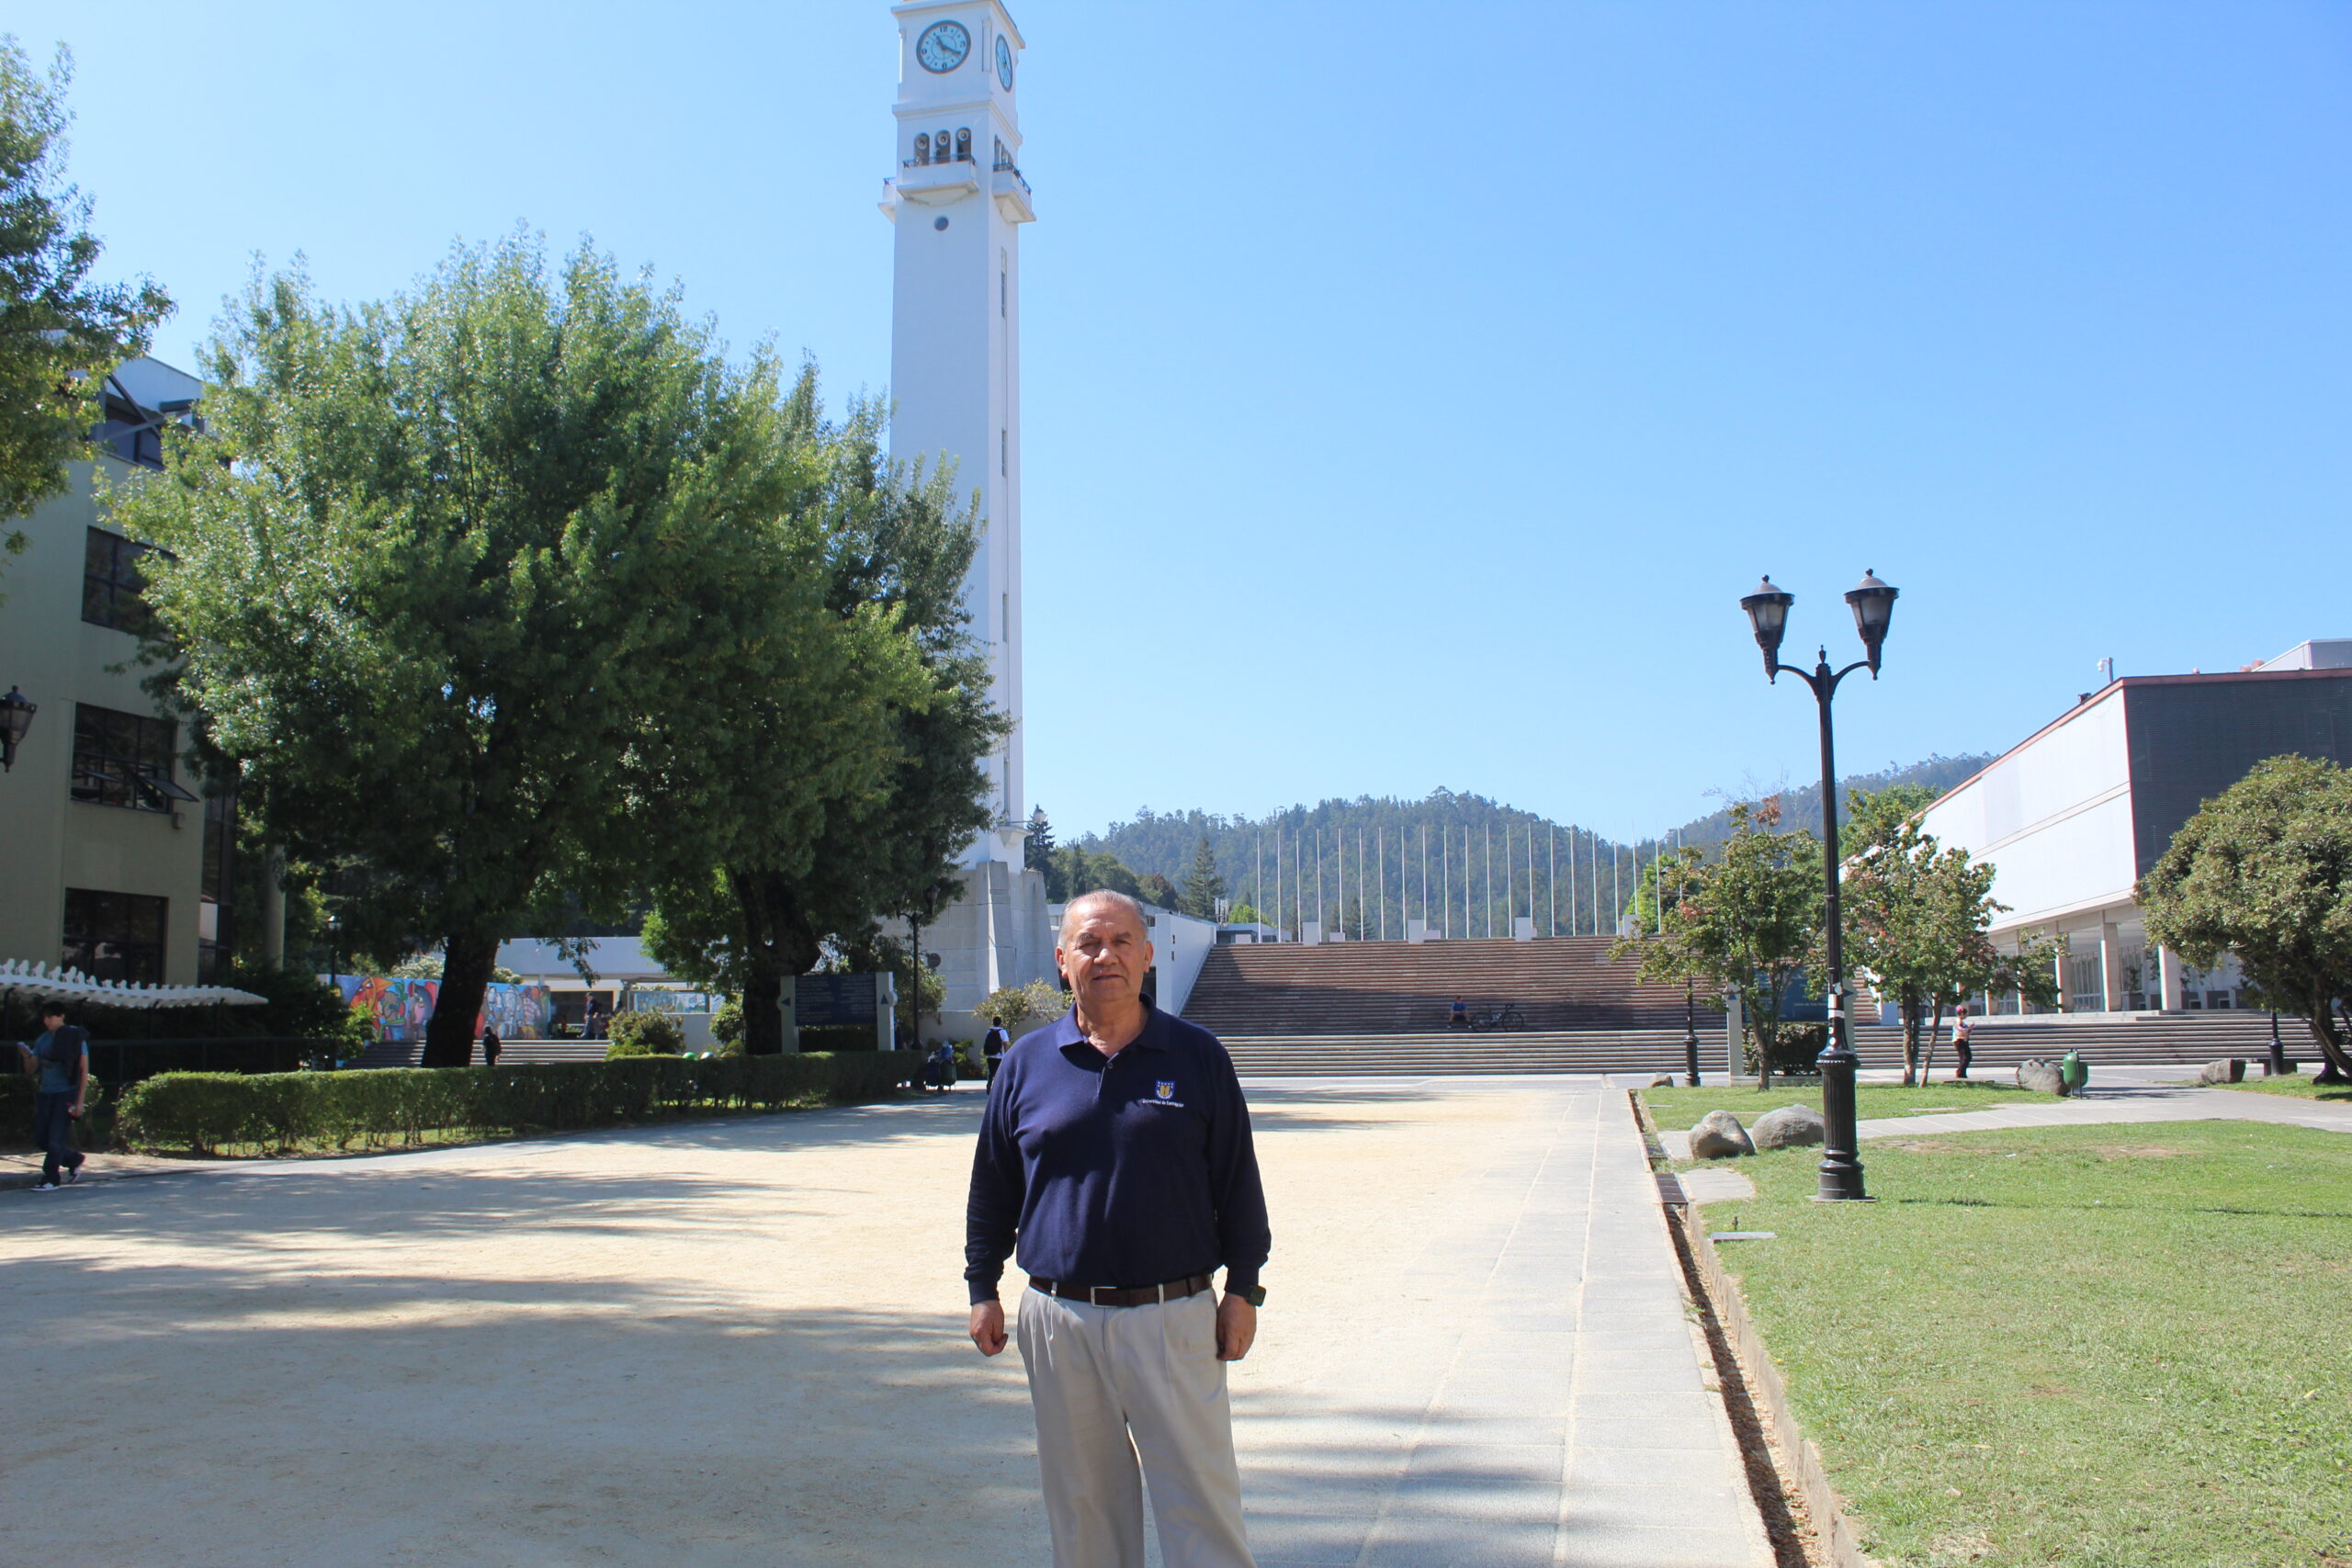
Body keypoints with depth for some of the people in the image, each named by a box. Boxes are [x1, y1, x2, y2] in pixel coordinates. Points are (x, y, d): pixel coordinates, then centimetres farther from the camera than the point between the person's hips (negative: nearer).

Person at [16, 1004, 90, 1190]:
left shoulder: (76, 1039, -7)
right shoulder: (42, 1040, 9)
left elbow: (84, 1072, -8)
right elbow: (31, 1071, 12)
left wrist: (80, 1101, -13)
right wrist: (26, 1056, -9)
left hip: (66, 1095, -6)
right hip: (45, 1094, 6)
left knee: (56, 1138, -7)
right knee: (40, 1137, 6)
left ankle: (51, 1179, 2)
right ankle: (74, 1159, 26)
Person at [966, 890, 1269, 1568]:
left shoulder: (1197, 1055, 2)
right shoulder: (1027, 1061, 6)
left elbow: (1238, 1182, 5)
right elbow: (991, 1189, 13)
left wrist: (1243, 1289, 2)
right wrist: (982, 1288, 10)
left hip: (1173, 1318, -2)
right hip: (1058, 1320, 2)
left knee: (1202, 1508, 0)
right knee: (1082, 1507, 12)